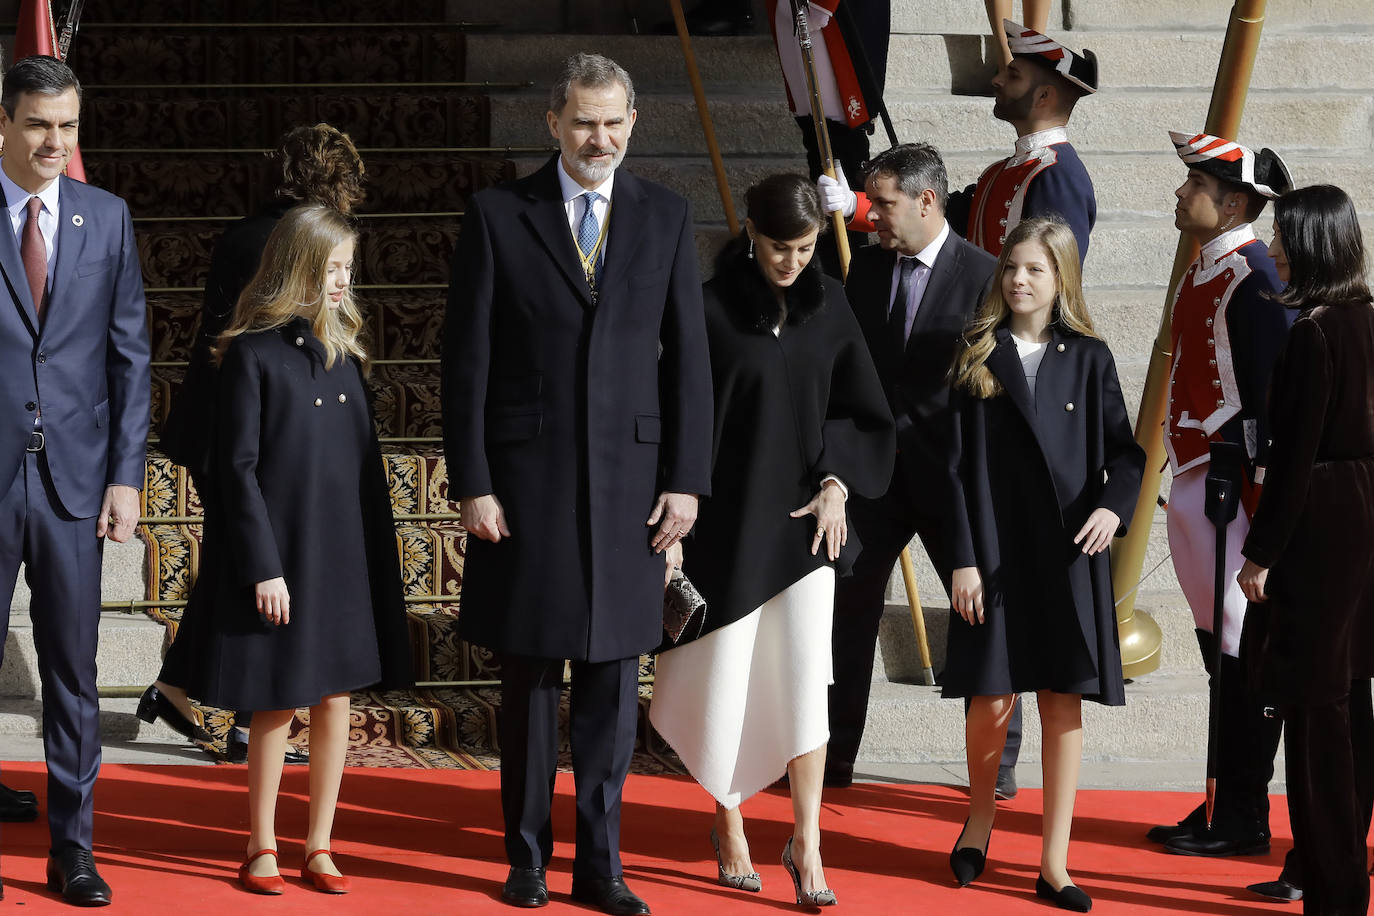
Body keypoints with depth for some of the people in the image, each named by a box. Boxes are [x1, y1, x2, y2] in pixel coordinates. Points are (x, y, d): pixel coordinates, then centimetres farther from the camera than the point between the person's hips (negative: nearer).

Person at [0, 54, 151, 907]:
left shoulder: (108, 218, 8)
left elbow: (129, 353, 8)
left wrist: (126, 475, 1)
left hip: (74, 479, 3)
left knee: (74, 676, 6)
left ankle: (72, 851, 13)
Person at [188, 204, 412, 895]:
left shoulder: (343, 350, 10)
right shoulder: (252, 353, -7)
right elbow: (239, 467, -10)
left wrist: (381, 553, 9)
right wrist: (263, 567, -14)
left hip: (348, 553, 5)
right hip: (282, 553, -5)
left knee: (336, 699, 7)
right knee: (278, 706, 1)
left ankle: (320, 847, 16)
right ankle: (262, 850, 14)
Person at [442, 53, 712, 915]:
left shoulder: (666, 217, 6)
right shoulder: (499, 215, -1)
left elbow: (687, 356, 6)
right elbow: (467, 359, -1)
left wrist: (687, 480, -1)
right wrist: (472, 484, -6)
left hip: (630, 474, 2)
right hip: (526, 475, -2)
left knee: (613, 678, 4)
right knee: (531, 679, 6)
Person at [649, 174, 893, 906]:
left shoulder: (828, 303, 3)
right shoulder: (711, 308, -9)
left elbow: (861, 408, 11)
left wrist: (837, 484, -3)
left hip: (805, 519, 3)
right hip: (728, 517, -3)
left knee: (805, 675, -5)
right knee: (727, 677, 5)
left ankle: (806, 841, 1)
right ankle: (729, 826, 24)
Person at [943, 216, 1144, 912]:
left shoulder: (1088, 358, 5)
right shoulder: (978, 357, 3)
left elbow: (1125, 450, 7)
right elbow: (959, 465, 1)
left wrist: (1115, 504, -14)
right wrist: (963, 559, -6)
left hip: (1068, 550, 1)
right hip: (995, 548, -1)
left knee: (1064, 704, 1)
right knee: (992, 699, -1)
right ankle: (980, 818, 28)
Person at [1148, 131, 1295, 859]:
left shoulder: (1254, 278, -14)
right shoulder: (1203, 272, 15)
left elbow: (1275, 390, -17)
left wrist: (1264, 492, -20)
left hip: (1232, 484, -10)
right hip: (1192, 478, 10)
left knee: (1242, 646, -4)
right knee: (1219, 642, 13)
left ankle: (1243, 819, 1)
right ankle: (1223, 806, 20)